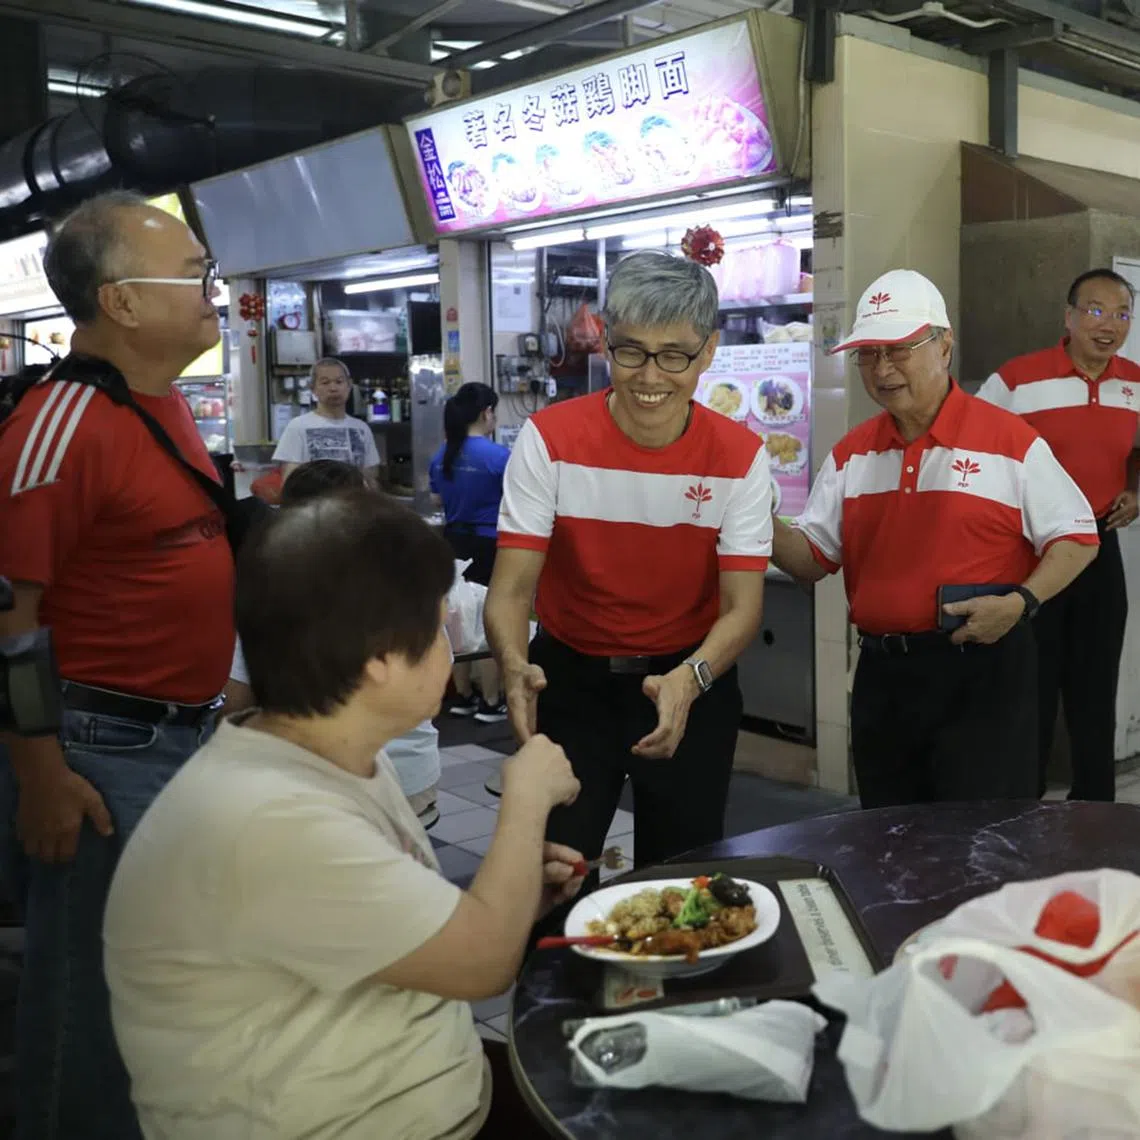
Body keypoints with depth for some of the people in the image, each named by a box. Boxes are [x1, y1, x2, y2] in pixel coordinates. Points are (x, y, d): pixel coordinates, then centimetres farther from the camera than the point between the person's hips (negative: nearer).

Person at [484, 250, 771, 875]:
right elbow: (511, 590, -18)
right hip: (571, 677, -1)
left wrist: (689, 681, -35)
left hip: (692, 683, 1)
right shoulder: (549, 439, -15)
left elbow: (742, 606, -15)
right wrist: (516, 668, -39)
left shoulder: (740, 456, -12)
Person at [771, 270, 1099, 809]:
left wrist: (1020, 601, -17)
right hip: (881, 674, 5)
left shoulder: (1010, 441, -6)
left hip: (981, 671, -5)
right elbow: (814, 556, 8)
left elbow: (1076, 536, -2)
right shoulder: (850, 454, 8)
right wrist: (763, 524, -12)